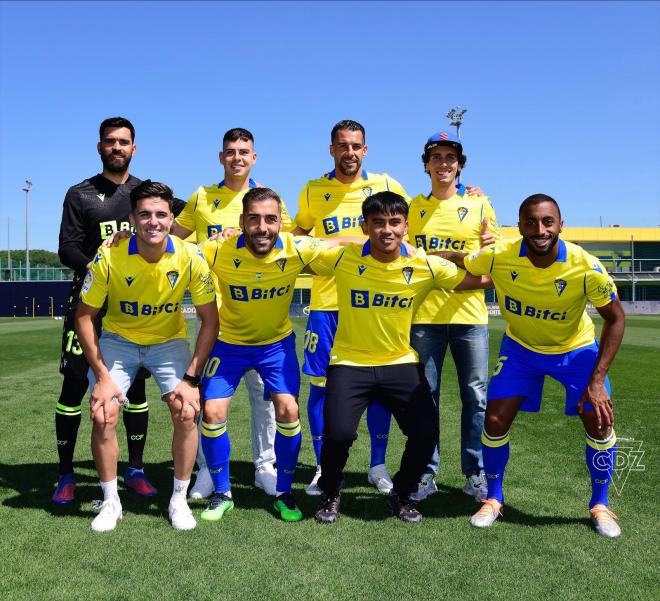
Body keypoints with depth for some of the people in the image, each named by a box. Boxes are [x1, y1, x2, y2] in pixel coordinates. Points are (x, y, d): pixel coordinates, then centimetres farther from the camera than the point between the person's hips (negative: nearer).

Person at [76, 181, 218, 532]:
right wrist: (102, 375, -17)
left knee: (186, 412, -16)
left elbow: (209, 320, -13)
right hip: (118, 338, 0)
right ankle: (110, 502, 9)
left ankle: (179, 500, 5)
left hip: (169, 340, 0)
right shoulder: (109, 258, -24)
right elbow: (84, 317, -13)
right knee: (103, 415, -13)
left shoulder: (190, 258, -23)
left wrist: (191, 378, -18)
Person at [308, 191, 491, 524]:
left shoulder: (425, 265, -8)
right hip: (350, 362, -2)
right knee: (338, 433, -20)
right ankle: (330, 494, 15)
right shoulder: (342, 259, -12)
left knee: (426, 434, -11)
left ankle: (401, 494, 22)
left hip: (401, 362, 2)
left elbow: (480, 279, 2)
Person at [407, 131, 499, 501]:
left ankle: (475, 473, 17)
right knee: (425, 397, 6)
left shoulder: (480, 204, 6)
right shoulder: (412, 207, 10)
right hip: (424, 315, 1)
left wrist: (490, 249, -14)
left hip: (470, 315, -1)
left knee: (476, 397, 3)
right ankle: (426, 472, 17)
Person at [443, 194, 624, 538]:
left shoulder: (585, 267, -31)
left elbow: (615, 318, -17)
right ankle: (494, 499, 19)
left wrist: (597, 380, -21)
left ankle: (600, 506, 19)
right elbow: (454, 261, -9)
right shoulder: (498, 258, -28)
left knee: (600, 423, -6)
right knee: (495, 421, -6)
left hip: (576, 349, 0)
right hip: (520, 346, 1)